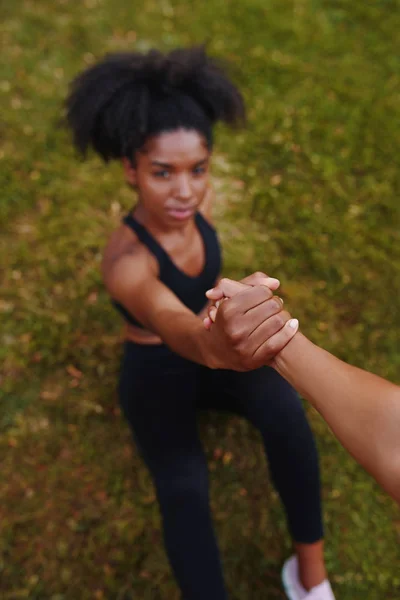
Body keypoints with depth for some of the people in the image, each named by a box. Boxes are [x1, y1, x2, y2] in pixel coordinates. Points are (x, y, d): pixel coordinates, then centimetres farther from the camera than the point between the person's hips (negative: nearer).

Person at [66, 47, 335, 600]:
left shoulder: (199, 199, -18)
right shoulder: (126, 262, -37)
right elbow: (172, 326, -58)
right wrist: (213, 345, -81)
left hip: (207, 356, 4)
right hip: (157, 375, -3)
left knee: (285, 410, -30)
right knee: (184, 488, -32)